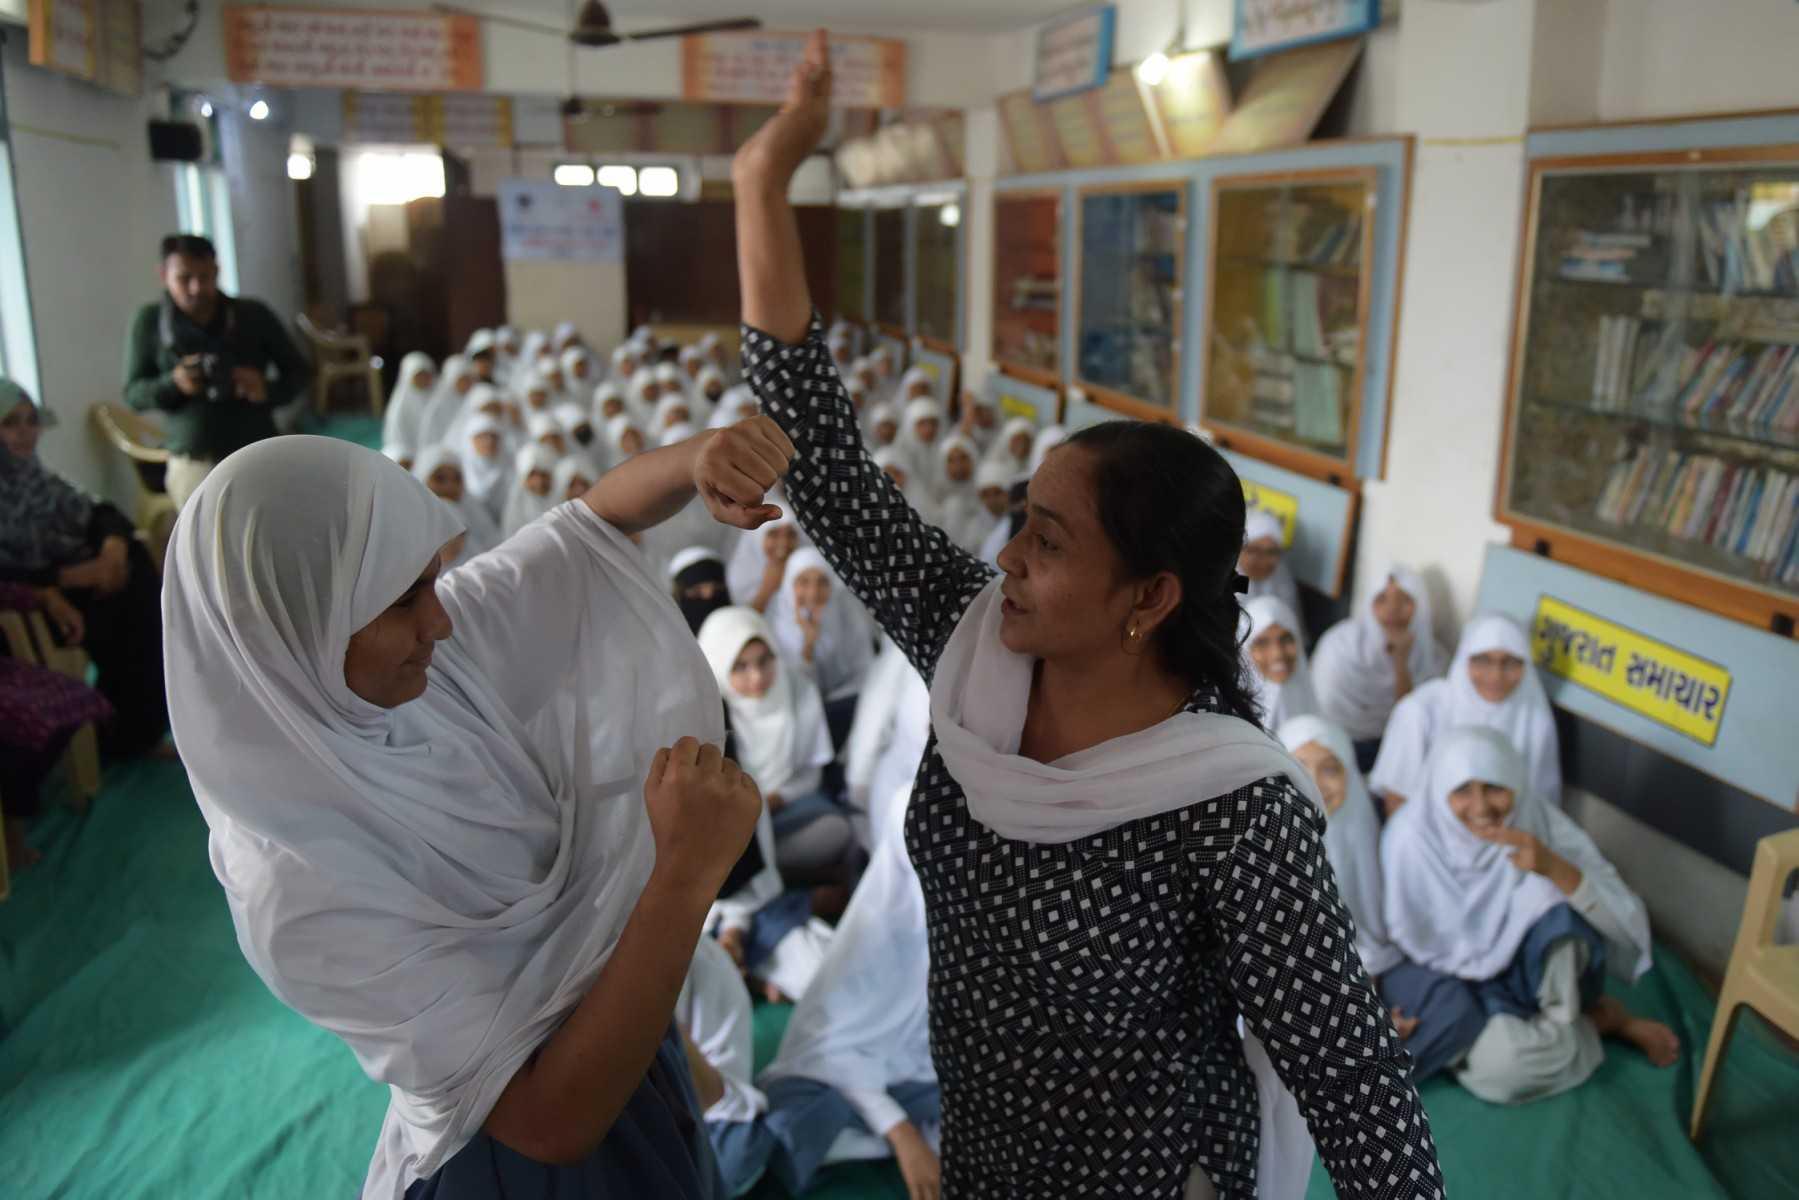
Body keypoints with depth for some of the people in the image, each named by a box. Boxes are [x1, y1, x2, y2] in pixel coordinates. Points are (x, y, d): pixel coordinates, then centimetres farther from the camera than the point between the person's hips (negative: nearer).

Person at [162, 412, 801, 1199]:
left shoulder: (436, 645, -17)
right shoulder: (295, 887, -34)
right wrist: (687, 877, -41)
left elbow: (601, 514, -6)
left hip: (607, 1025, 7)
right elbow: (556, 1120, -33)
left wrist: (694, 462, -28)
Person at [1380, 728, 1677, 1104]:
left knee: (1555, 902, -31)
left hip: (1533, 971, 0)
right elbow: (1406, 939, -5)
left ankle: (1564, 1023, -6)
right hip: (1454, 979, 0)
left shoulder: (1541, 822, -20)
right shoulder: (1412, 836, -21)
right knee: (1502, 1064, -29)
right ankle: (1604, 1019, 0)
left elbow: (1627, 925, -26)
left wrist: (1553, 867, -39)